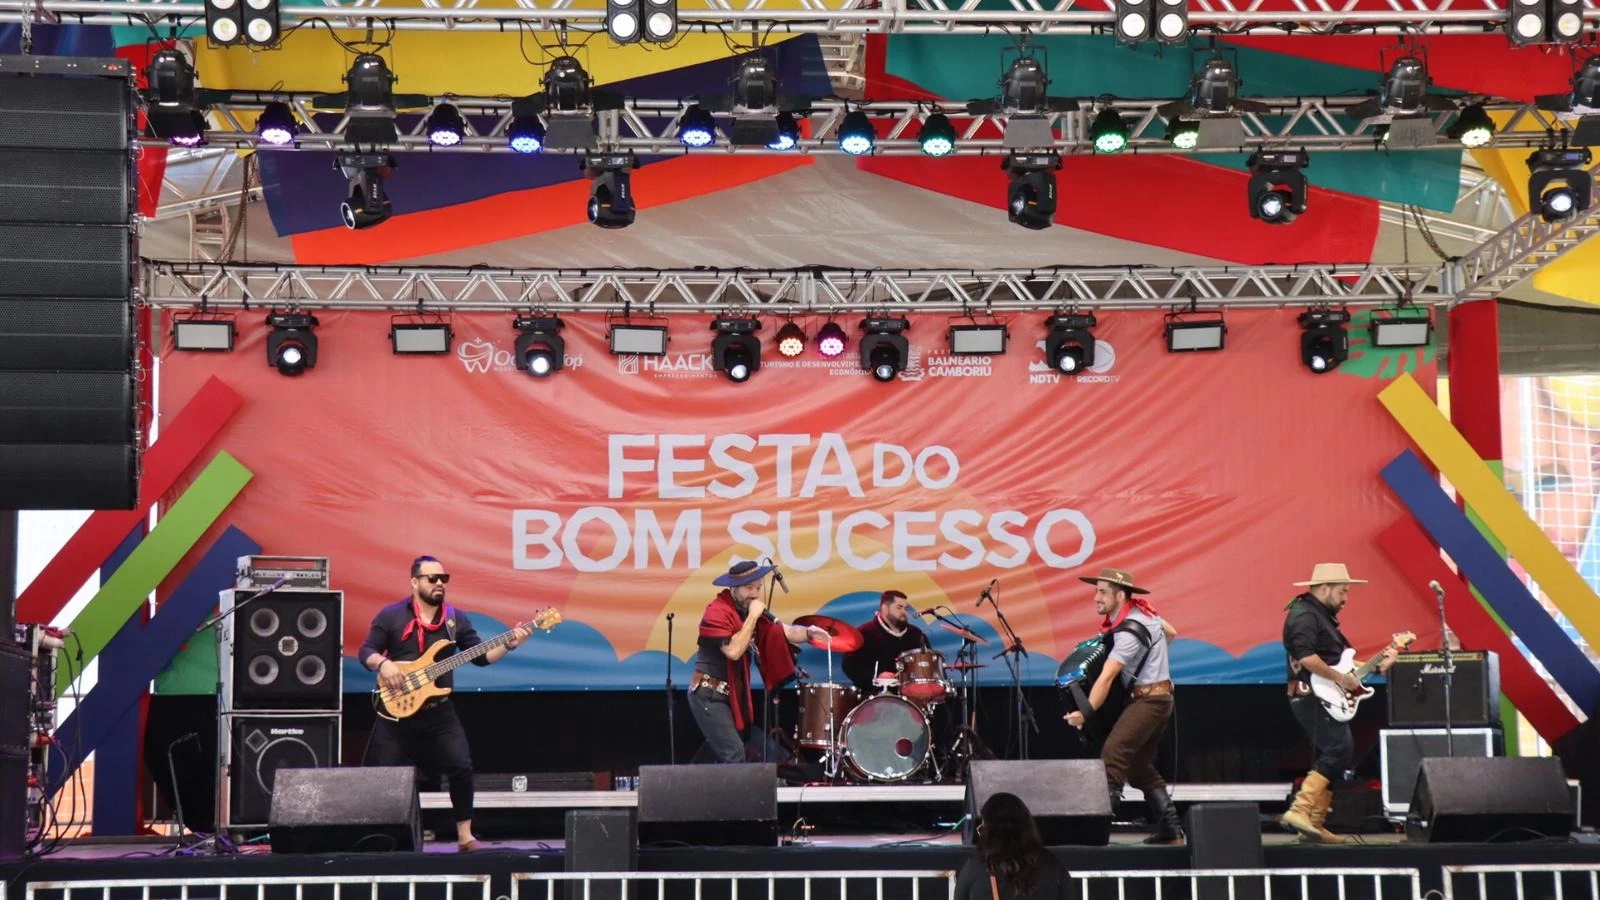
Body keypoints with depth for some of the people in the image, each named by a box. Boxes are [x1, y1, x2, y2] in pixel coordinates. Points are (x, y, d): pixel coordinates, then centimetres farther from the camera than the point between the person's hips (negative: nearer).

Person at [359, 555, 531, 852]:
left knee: (462, 767, -8)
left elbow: (481, 656, 4)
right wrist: (383, 664, -24)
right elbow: (367, 651, -3)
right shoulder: (390, 615, -1)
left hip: (439, 711, 2)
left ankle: (465, 836, 3)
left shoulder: (456, 619, 7)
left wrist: (508, 645, -12)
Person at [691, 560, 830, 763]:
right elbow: (733, 651, -28)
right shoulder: (717, 612, -17)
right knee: (734, 755, -16)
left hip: (732, 695, 9)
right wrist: (752, 617, -23)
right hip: (709, 695, -9)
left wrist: (808, 632, -16)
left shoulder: (750, 610, 9)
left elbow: (783, 632, 4)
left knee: (718, 754, 17)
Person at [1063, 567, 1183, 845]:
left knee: (1113, 753, -21)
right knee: (1140, 766, 14)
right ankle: (1171, 829, 15)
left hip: (1148, 698, -10)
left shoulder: (1129, 632, -23)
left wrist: (1084, 712, -33)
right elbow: (1170, 632, 23)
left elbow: (1106, 677, -30)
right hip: (1160, 697, 10)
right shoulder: (1141, 609, 4)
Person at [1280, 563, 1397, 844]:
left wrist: (1375, 664, 14)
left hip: (1324, 699, 11)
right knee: (1340, 749, -18)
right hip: (1312, 696, -11)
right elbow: (1306, 657, -27)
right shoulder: (1305, 614, -13)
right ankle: (1300, 810, -22)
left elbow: (1336, 659, 24)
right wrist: (1340, 678, -20)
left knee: (1328, 757, 10)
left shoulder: (1323, 616, 21)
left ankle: (1314, 826, 12)